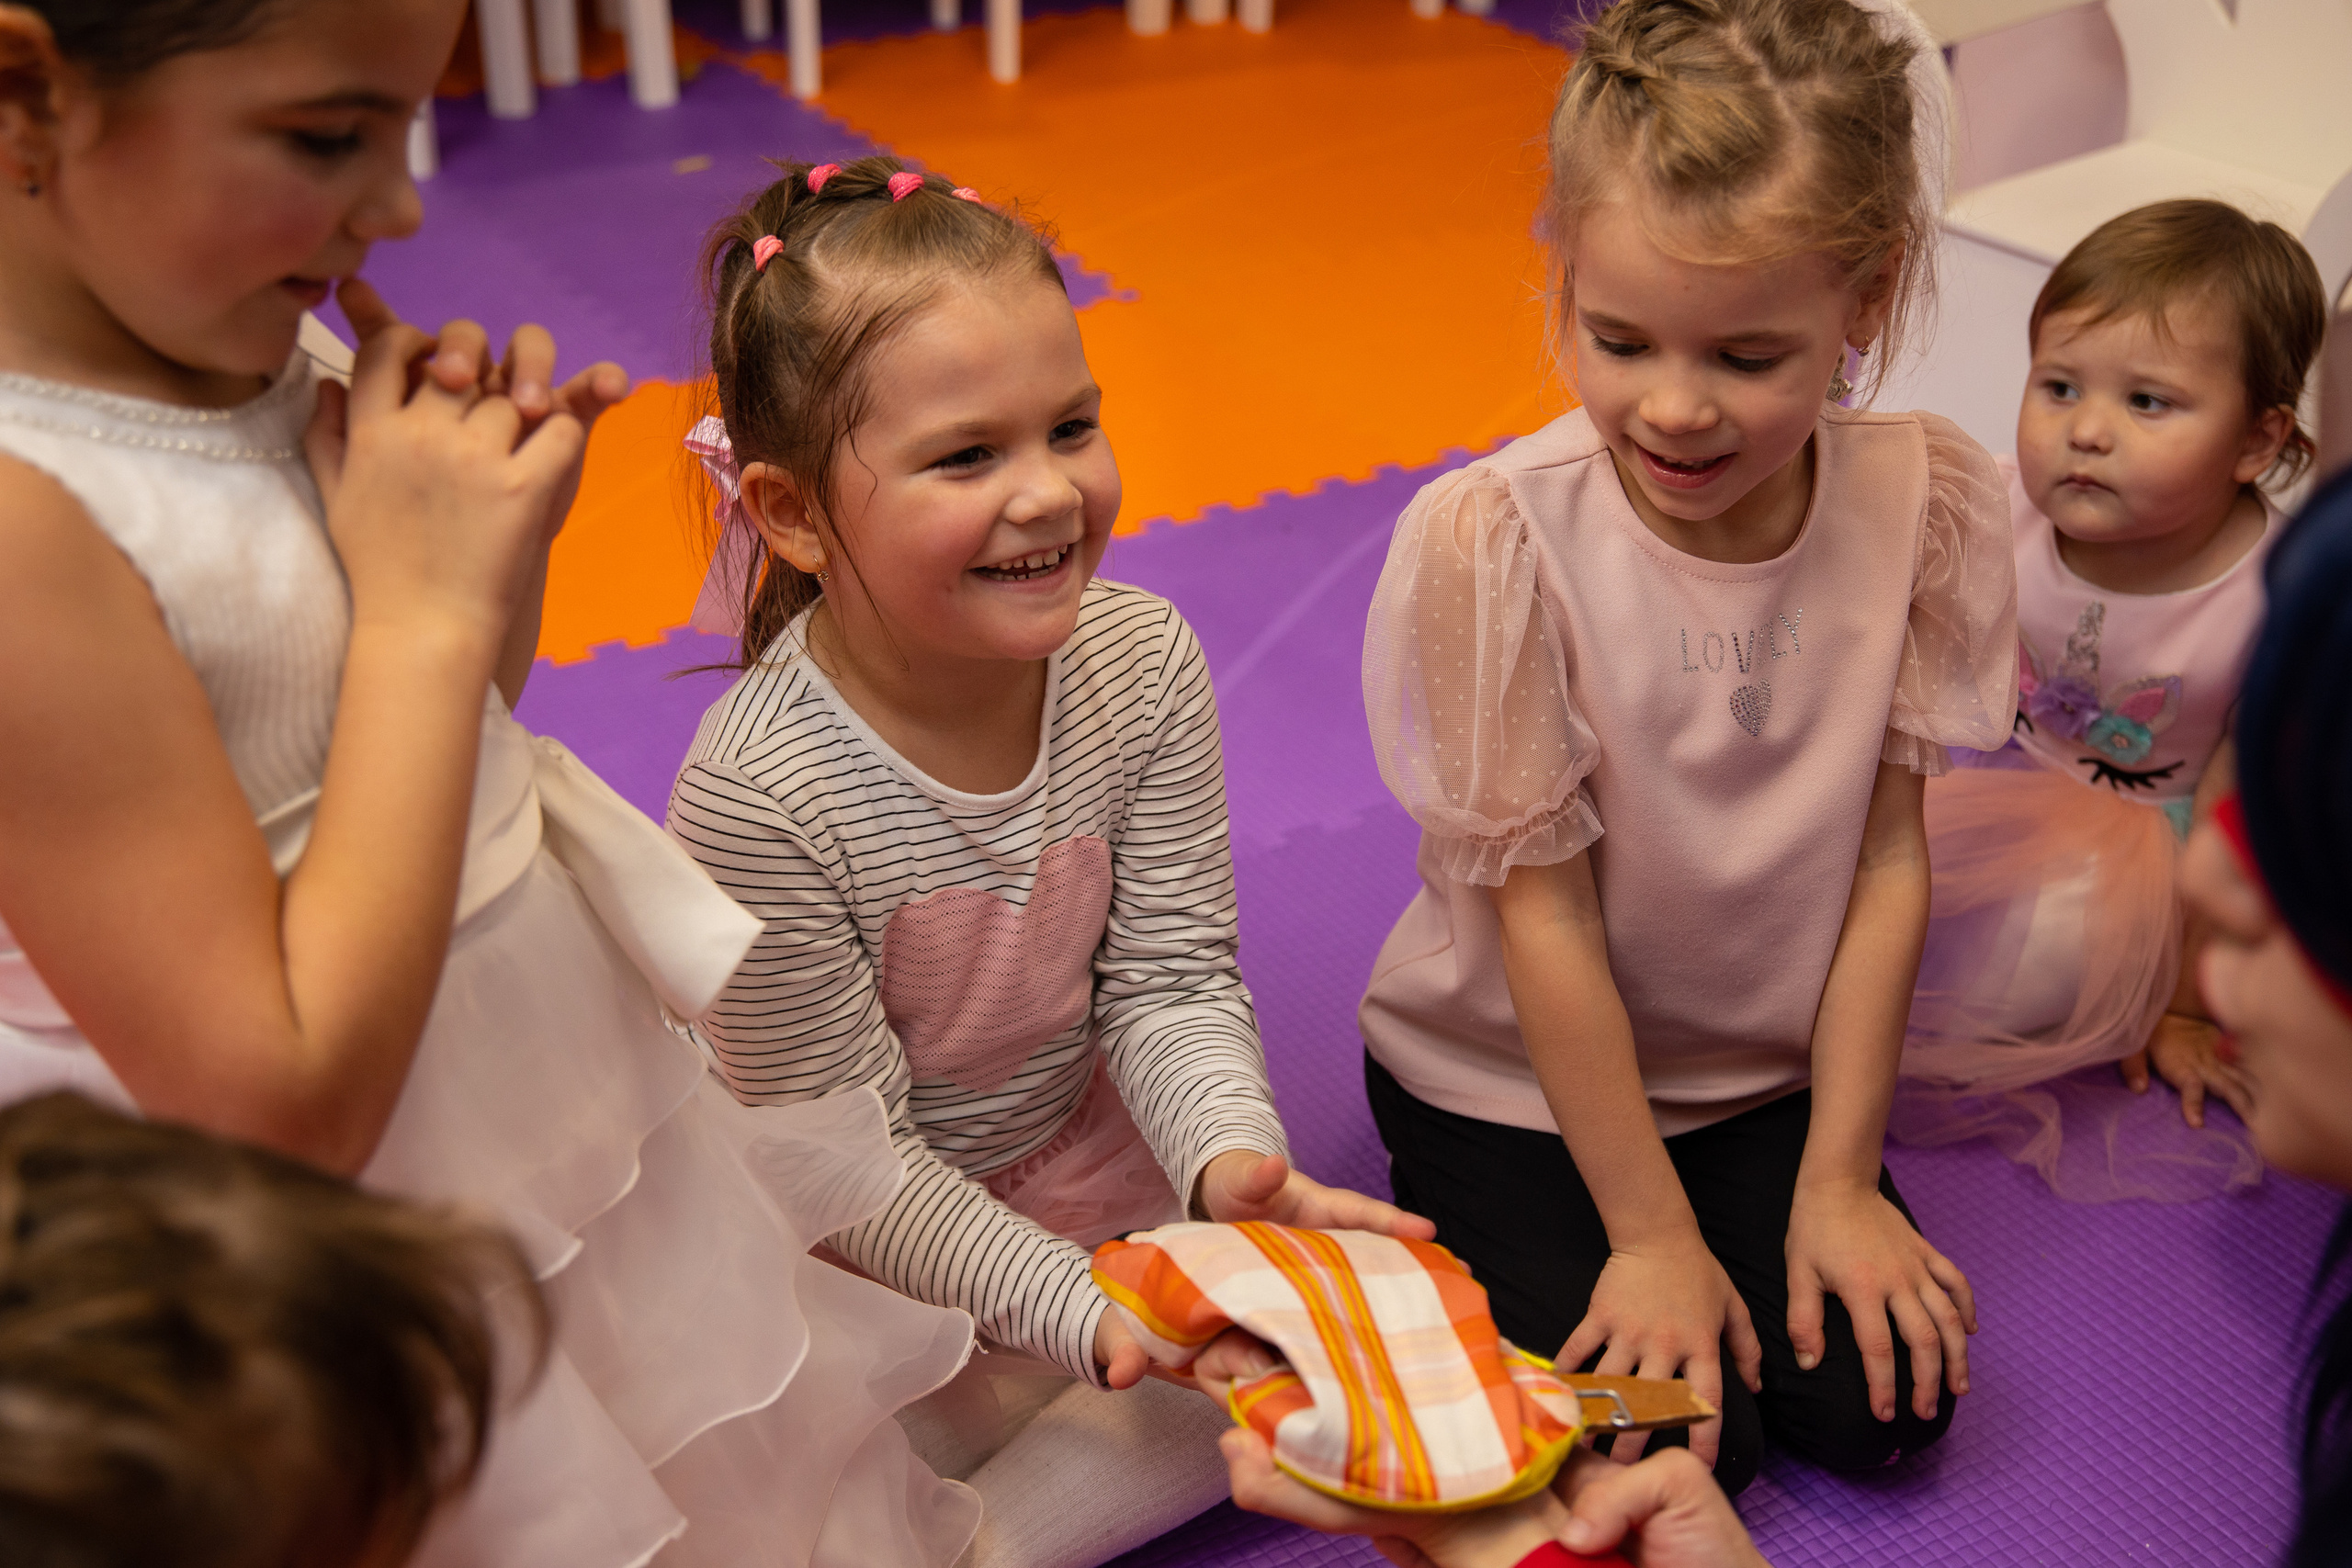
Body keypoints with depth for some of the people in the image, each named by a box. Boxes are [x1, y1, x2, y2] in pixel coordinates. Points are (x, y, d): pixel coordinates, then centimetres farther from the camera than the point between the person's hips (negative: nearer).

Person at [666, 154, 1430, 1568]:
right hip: (866, 1240, -4)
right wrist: (1084, 1312, -31)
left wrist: (1226, 1157, -33)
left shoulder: (1143, 661, -18)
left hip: (1086, 1147, 5)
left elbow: (1172, 976, -12)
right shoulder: (757, 795, -32)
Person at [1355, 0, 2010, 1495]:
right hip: (1512, 1073, -3)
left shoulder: (1925, 503, -15)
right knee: (1685, 1444, -10)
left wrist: (1838, 1176, -8)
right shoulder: (1494, 537, -26)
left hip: (1770, 1063, 3)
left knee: (1882, 1402, -7)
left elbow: (1890, 855, -10)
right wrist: (1650, 1231, -14)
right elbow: (1545, 911, -20)